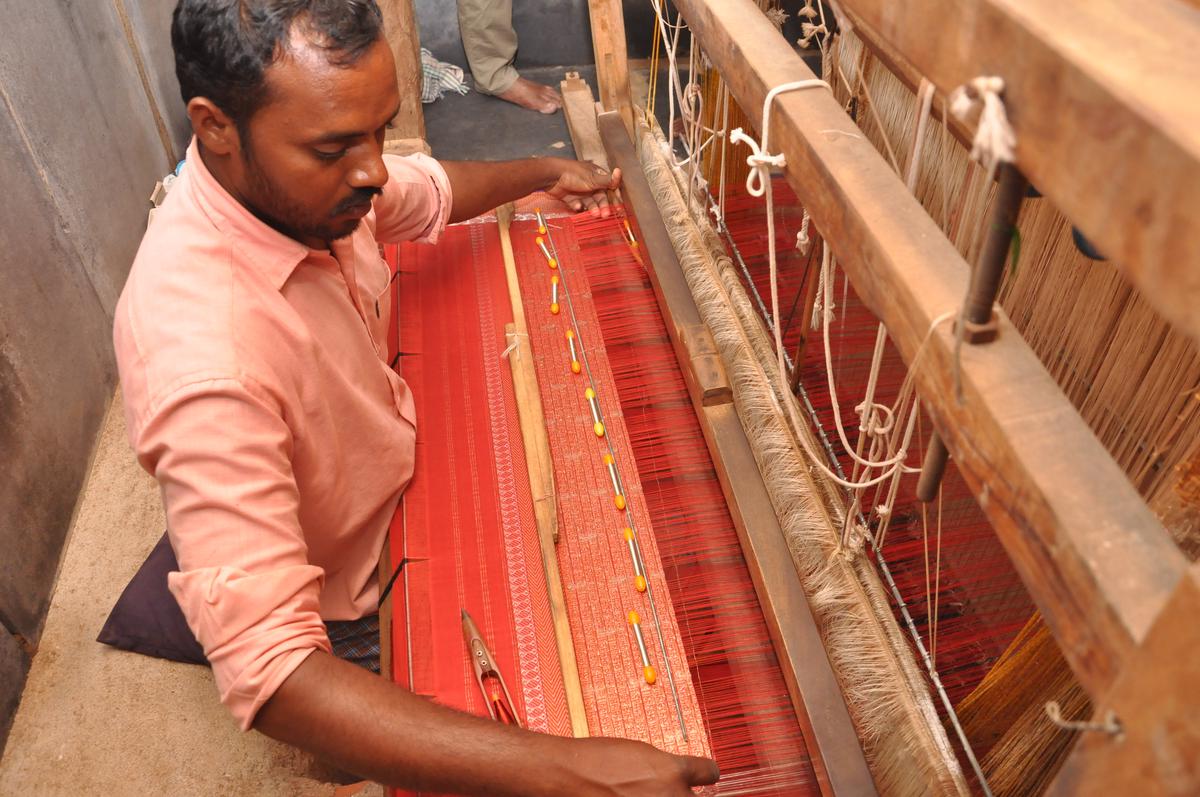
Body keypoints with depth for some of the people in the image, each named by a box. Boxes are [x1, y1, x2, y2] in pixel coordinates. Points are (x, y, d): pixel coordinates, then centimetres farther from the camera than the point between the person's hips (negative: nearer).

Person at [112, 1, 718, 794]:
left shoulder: (310, 178, -18)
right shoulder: (202, 353, -43)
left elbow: (427, 192, 7)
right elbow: (267, 669, -44)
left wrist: (547, 173, 14)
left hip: (400, 454, 7)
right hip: (355, 588, -6)